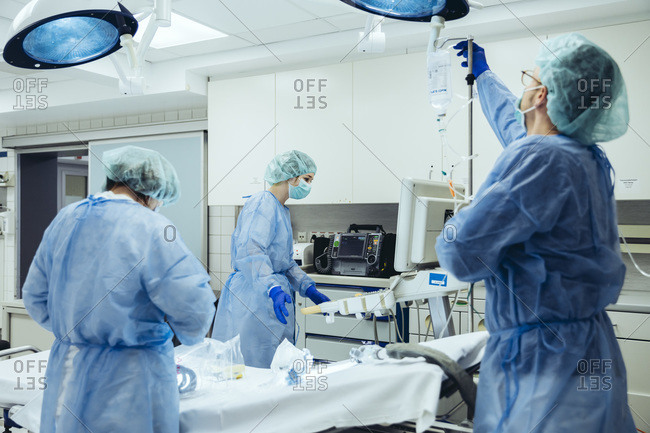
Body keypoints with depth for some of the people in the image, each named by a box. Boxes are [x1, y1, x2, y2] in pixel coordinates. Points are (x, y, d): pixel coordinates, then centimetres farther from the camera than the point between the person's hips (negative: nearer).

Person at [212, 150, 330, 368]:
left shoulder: (282, 210, 19)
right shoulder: (262, 203, -12)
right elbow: (250, 250, -27)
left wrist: (309, 289, 13)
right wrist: (273, 289, -37)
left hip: (273, 301, 10)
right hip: (254, 298, -10)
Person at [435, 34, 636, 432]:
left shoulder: (541, 159, -24)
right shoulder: (589, 157, 6)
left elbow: (462, 254, -27)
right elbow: (512, 120, 28)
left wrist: (457, 224, -3)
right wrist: (483, 73, 44)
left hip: (544, 364, -9)